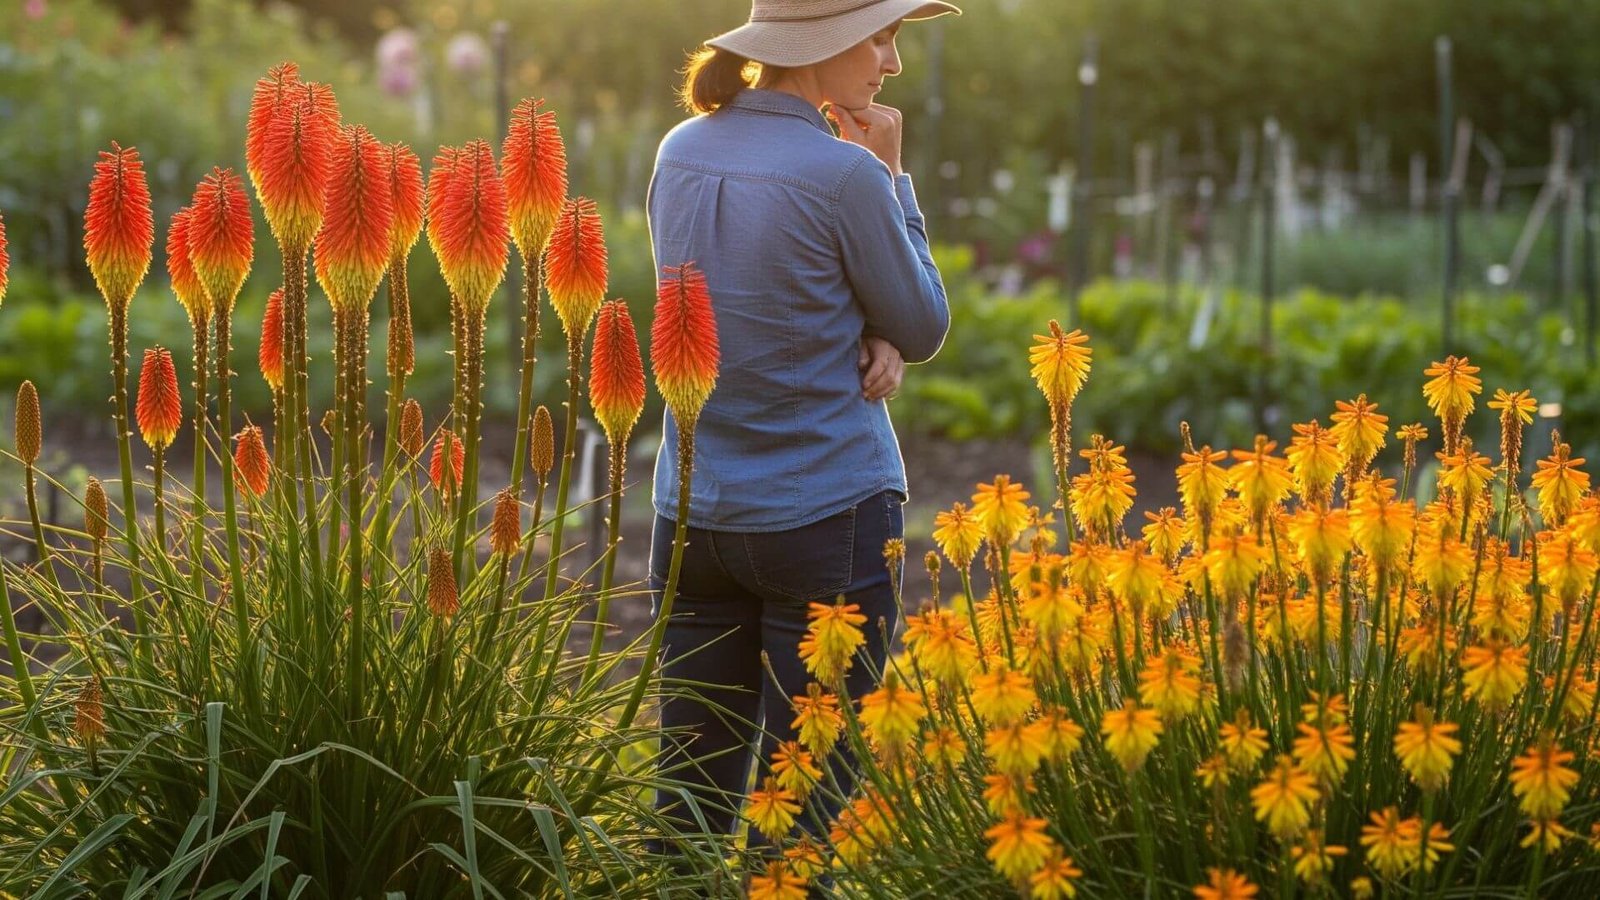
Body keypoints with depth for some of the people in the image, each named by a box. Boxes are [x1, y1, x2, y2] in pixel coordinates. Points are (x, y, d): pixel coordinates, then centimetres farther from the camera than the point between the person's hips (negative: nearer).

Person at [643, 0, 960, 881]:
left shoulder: (681, 153, 4)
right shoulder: (845, 173, -15)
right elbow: (925, 328, -2)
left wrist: (868, 335, -2)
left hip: (692, 513, 6)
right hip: (828, 518, -6)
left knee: (689, 799, 12)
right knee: (803, 807, 3)